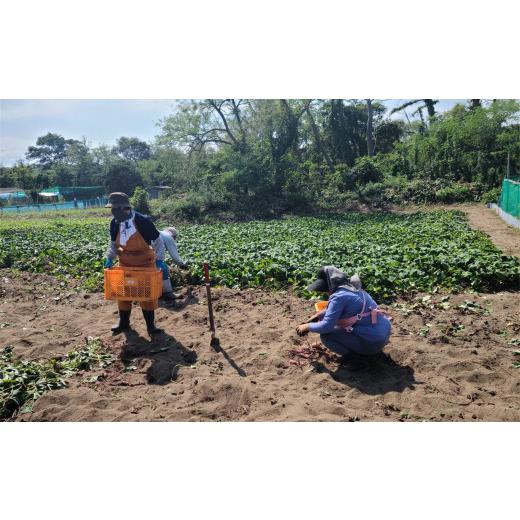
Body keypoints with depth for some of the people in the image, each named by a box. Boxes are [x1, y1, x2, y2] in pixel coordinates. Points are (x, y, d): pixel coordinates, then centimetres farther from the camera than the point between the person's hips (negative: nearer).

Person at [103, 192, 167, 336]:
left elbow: (157, 241, -13)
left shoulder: (143, 221, -22)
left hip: (145, 262, -4)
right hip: (125, 263, 4)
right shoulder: (114, 223, -8)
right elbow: (114, 244, 7)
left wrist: (159, 259, -20)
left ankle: (150, 325, 13)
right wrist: (110, 258, -8)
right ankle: (124, 322, 27)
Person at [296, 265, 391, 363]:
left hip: (373, 343, -9)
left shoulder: (339, 296, -19)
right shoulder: (351, 287, 8)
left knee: (325, 335, -9)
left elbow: (326, 326, -19)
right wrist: (317, 316, 19)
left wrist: (307, 326, -2)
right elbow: (333, 309, 25)